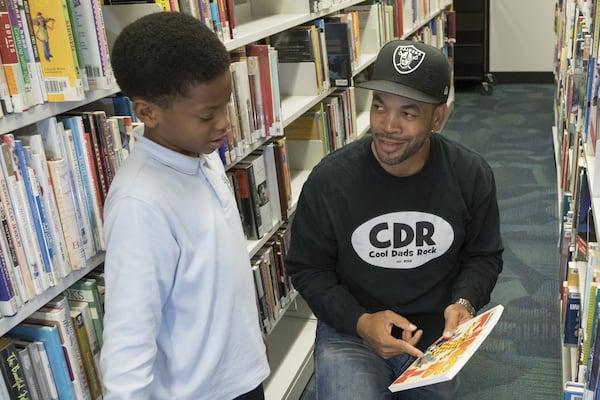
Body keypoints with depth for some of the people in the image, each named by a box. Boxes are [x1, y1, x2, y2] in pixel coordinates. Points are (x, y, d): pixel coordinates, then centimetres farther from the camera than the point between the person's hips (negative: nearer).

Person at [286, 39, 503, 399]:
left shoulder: (472, 176, -12)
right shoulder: (329, 180, -18)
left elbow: (484, 255, 3)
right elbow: (307, 268, -7)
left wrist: (465, 303, -17)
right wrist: (360, 322, -20)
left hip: (435, 334, 3)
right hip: (349, 333, -2)